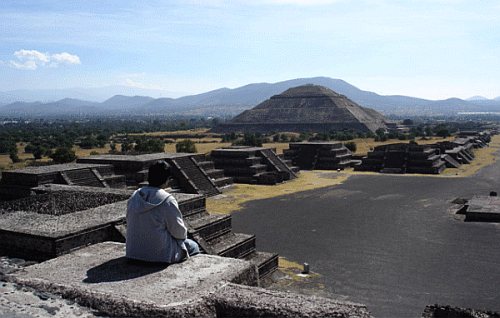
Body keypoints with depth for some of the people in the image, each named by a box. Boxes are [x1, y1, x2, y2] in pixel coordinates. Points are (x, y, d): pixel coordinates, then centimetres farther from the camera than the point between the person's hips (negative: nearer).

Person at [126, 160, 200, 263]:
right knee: (193, 246, 17)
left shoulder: (134, 197, 0)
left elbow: (130, 223, 9)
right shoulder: (167, 200, -19)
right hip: (159, 253, -7)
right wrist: (184, 234, 11)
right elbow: (179, 231, -13)